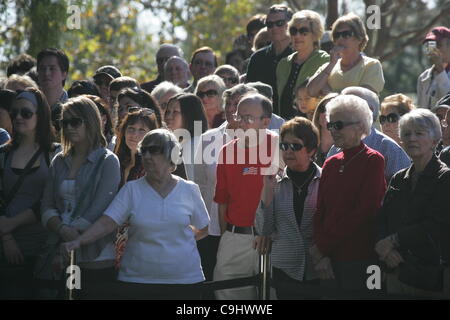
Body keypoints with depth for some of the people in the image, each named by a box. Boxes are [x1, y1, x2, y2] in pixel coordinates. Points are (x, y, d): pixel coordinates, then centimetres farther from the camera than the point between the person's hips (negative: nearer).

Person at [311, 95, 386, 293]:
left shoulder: (373, 161, -5)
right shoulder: (331, 164, 14)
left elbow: (364, 212, -12)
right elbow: (320, 211, 10)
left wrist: (322, 247, -10)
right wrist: (319, 254, -5)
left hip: (359, 260, -5)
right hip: (328, 262, 6)